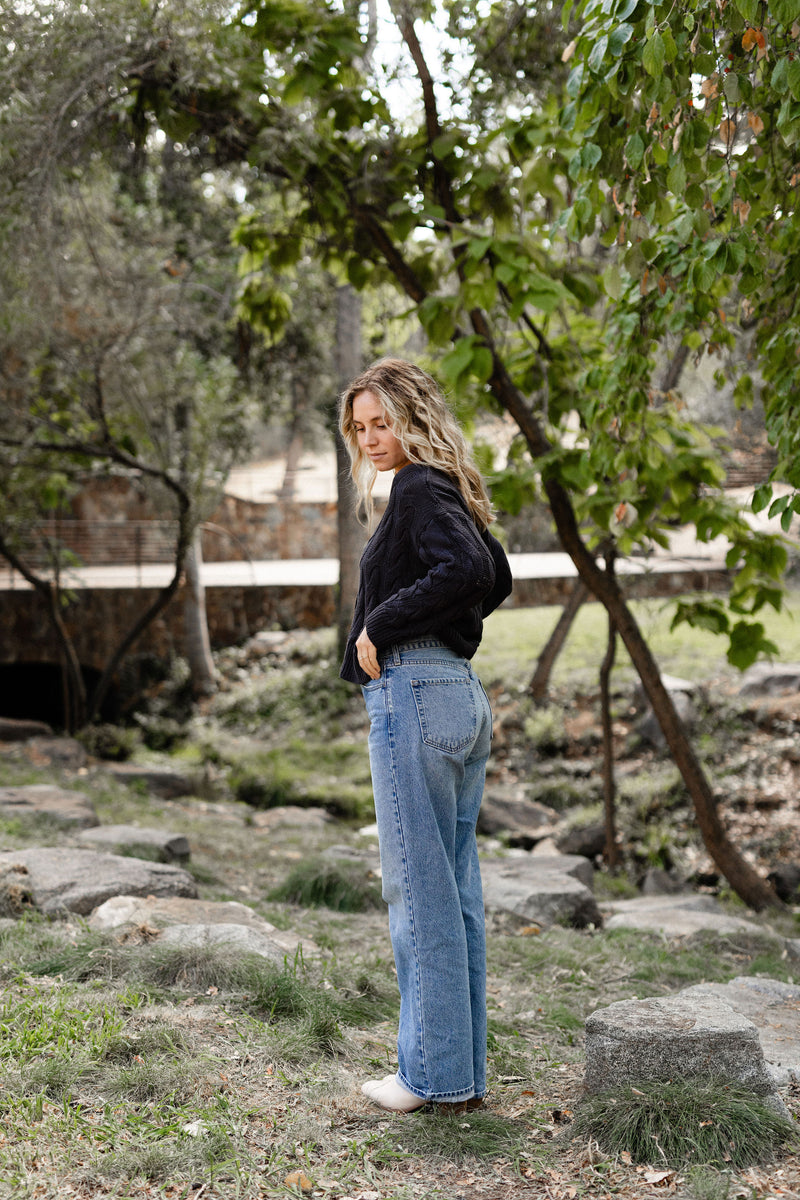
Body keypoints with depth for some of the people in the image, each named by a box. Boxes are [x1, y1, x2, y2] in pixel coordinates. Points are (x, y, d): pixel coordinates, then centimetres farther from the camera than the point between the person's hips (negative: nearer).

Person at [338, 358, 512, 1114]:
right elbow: (495, 576, 31)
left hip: (413, 696, -10)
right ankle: (463, 1073, 18)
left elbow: (467, 571, -25)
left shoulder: (420, 488, -9)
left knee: (419, 890, -3)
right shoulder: (445, 492, 19)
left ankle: (435, 1074, 4)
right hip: (462, 696, 10)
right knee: (455, 890, 11)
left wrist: (381, 629, -17)